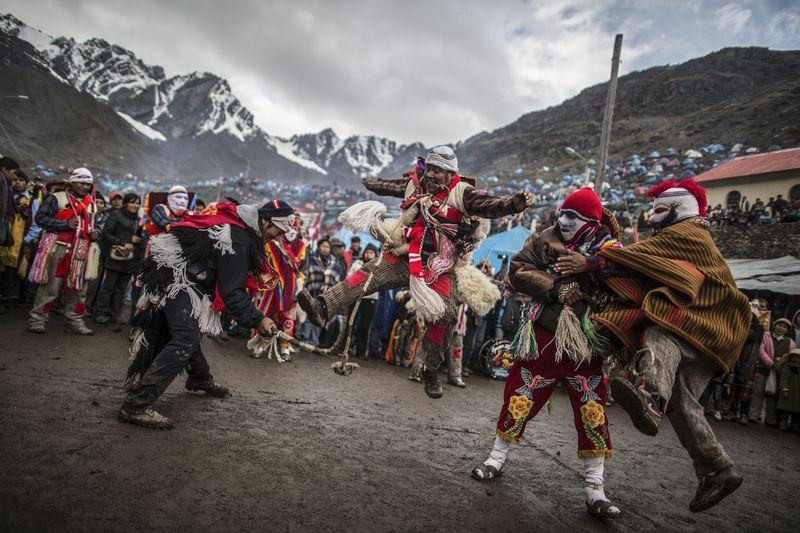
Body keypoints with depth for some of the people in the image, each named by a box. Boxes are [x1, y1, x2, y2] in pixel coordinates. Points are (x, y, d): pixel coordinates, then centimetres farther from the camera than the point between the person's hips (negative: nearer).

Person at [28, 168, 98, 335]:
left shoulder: (90, 204, 18)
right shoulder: (56, 198, -1)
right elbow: (40, 218, -7)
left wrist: (93, 235, 6)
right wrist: (65, 224, -17)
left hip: (81, 251, 6)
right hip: (59, 248, -6)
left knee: (78, 288, 8)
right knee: (50, 286, -4)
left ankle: (75, 322, 16)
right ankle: (38, 319, 7)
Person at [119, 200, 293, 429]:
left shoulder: (235, 221, 7)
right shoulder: (238, 241, -23)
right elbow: (231, 291, -23)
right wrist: (258, 320, -20)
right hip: (178, 279, -11)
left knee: (189, 330, 25)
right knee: (185, 341, -20)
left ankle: (200, 378, 46)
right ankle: (137, 405, -21)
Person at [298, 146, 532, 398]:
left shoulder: (461, 192, -5)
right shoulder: (415, 184, 9)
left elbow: (489, 205, -21)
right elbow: (388, 186, 30)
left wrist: (514, 204, -42)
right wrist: (369, 183, 49)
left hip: (437, 269, -3)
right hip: (405, 258, 4)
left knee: (442, 316, -10)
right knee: (368, 274, -17)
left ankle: (431, 372, 9)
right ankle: (322, 308, -28)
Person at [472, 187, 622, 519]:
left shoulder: (610, 250, 0)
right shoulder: (545, 241, 1)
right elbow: (517, 271, -7)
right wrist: (555, 287, -18)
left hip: (586, 345, 0)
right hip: (543, 338, 0)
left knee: (593, 413, 1)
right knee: (520, 399, 6)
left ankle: (594, 491, 15)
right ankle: (497, 458, 29)